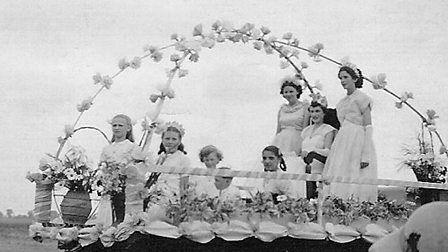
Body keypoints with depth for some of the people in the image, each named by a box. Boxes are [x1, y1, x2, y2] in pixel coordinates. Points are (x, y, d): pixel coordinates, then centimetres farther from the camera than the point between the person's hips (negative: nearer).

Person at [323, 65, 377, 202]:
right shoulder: (342, 101, 19)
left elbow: (368, 128, -10)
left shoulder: (361, 98, -4)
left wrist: (366, 155, -18)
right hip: (342, 145, 8)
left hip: (357, 143, -8)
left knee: (355, 185, -11)